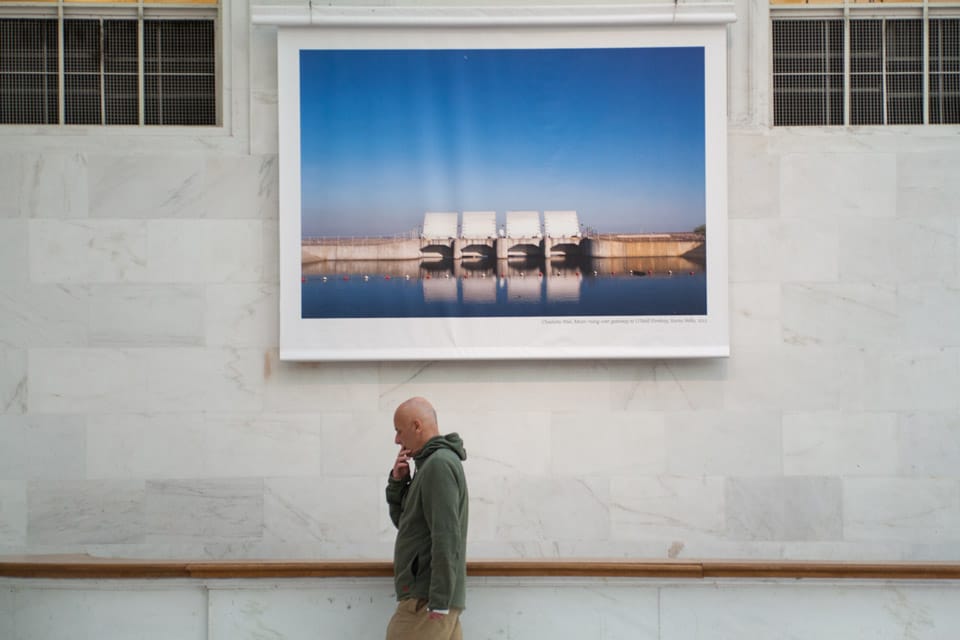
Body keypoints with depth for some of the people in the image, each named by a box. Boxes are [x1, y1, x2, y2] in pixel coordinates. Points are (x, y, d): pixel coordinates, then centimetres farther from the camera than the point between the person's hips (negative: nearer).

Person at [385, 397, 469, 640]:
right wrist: (397, 481, 7)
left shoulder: (438, 464, -13)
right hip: (430, 595, 9)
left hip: (426, 598, -9)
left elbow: (446, 538, -20)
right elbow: (402, 519, 24)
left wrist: (438, 602, -22)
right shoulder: (431, 463, 18)